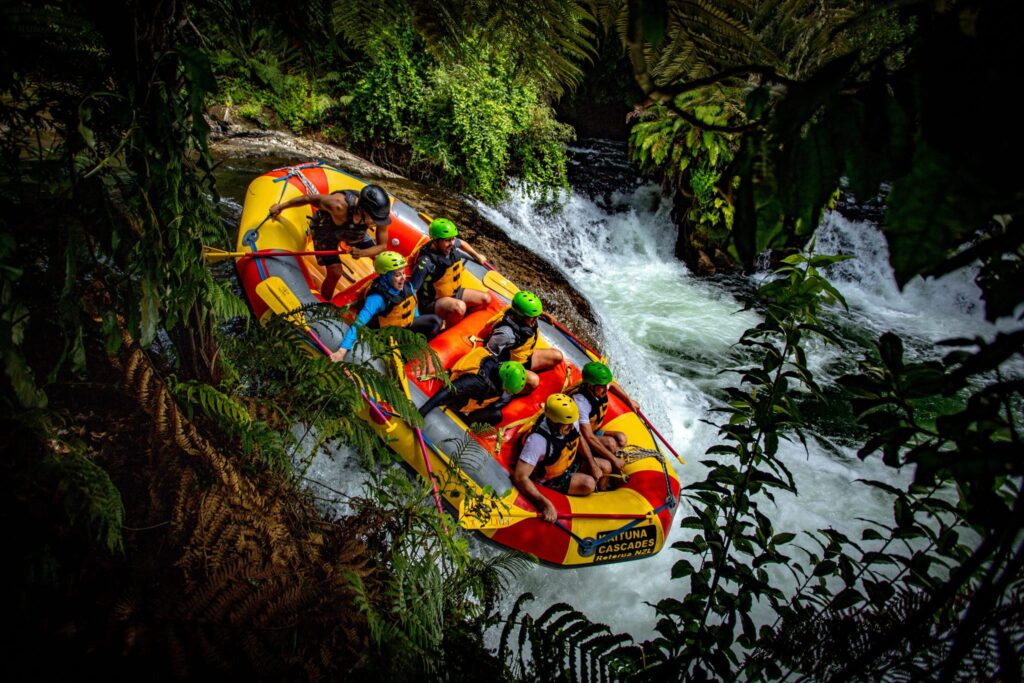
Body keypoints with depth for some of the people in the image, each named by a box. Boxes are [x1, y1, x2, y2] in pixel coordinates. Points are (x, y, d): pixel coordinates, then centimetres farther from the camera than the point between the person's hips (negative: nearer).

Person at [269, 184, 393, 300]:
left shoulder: (379, 214, -35)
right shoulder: (340, 205, -47)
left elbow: (382, 245, -21)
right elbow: (310, 198, -30)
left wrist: (361, 253, -42)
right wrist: (280, 207, -16)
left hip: (353, 231, 4)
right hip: (325, 228, -4)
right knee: (335, 272, -14)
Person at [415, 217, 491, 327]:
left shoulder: (452, 245, -7)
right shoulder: (426, 263, -30)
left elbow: (462, 244, 20)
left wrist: (477, 256, 31)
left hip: (455, 292, 9)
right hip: (434, 301, -9)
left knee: (485, 299, 2)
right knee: (459, 307, -36)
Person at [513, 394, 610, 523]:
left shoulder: (570, 421, -21)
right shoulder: (538, 440, -41)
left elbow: (579, 440, 4)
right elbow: (520, 477, -42)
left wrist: (592, 464, -3)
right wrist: (544, 503, -48)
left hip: (570, 462, 7)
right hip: (551, 478, -7)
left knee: (605, 467, 6)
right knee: (589, 484, -23)